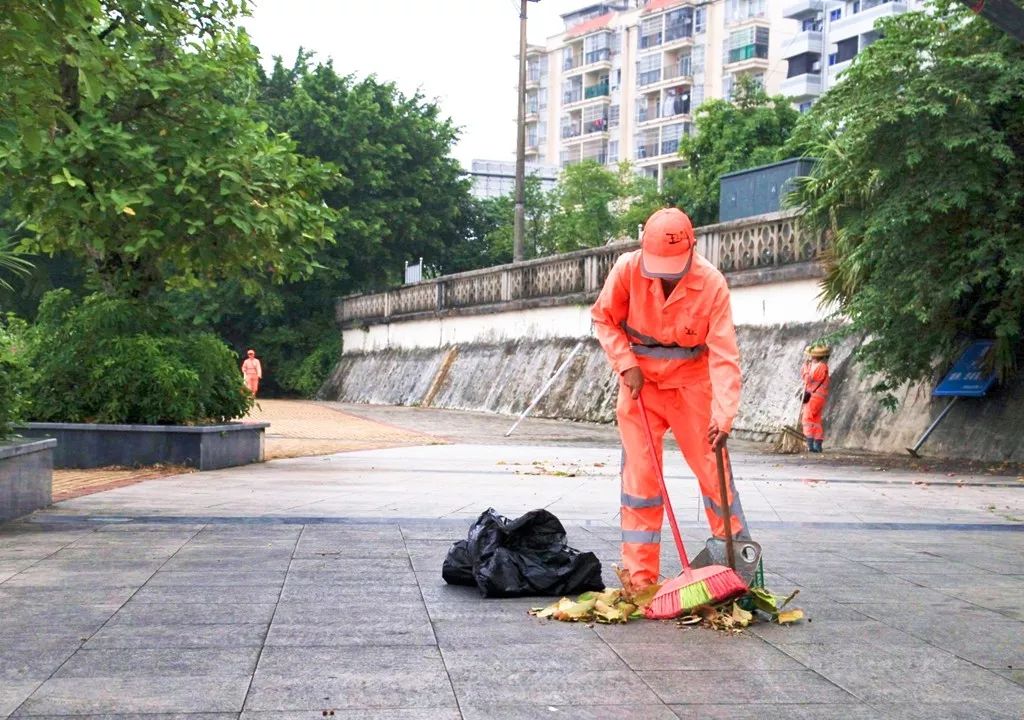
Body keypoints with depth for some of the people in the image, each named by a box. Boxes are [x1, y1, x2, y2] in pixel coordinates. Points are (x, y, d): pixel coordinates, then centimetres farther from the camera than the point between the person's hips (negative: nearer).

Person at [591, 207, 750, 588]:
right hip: (641, 381, 1)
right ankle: (640, 579, 6)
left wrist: (724, 415, -33)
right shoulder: (627, 269, -18)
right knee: (640, 475, 0)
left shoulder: (712, 284, -23)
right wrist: (627, 364, -13)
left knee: (714, 471, 1)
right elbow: (603, 318, -2)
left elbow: (724, 356, -24)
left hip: (691, 382, -1)